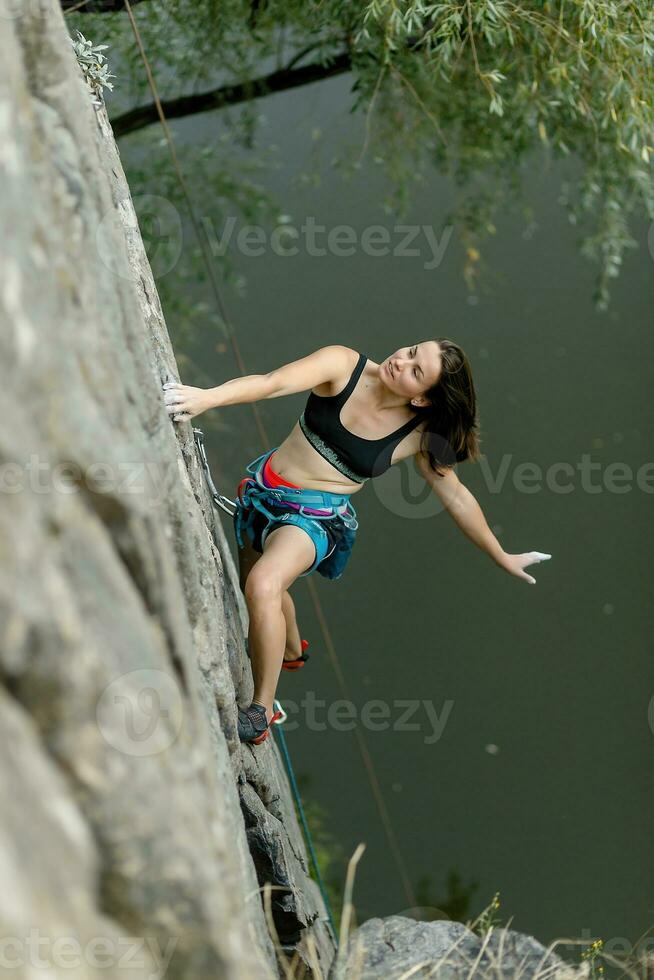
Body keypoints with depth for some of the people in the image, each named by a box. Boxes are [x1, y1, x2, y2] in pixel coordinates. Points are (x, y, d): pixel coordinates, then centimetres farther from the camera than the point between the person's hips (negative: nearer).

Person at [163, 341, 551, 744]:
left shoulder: (419, 436, -13)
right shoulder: (344, 366, -15)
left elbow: (456, 495, 0)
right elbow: (272, 383, -29)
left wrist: (502, 556, 7)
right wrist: (207, 397, -47)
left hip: (316, 518, -4)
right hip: (264, 489, 4)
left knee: (262, 585, -31)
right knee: (260, 587, 28)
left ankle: (261, 711, -17)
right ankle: (290, 650, 63)